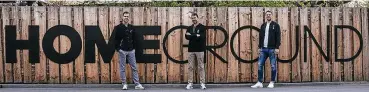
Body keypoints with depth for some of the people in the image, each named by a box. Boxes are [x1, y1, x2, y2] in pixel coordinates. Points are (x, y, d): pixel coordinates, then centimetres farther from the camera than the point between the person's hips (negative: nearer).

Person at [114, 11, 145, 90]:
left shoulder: (131, 27, 8)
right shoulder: (118, 27, -4)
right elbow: (115, 39, -6)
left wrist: (134, 47, 6)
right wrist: (117, 48, -11)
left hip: (131, 51, 4)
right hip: (122, 51, -4)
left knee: (134, 68, 4)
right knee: (122, 68, 3)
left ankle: (137, 84, 8)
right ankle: (124, 84, 12)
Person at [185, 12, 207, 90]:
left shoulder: (202, 27, 0)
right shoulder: (189, 28, 12)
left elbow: (202, 37, -15)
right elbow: (187, 37, -4)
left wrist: (191, 35, -11)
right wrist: (196, 36, -16)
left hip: (199, 50, -3)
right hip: (191, 50, 3)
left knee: (201, 67, 0)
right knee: (190, 67, 3)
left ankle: (202, 83, 3)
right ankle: (190, 83, 7)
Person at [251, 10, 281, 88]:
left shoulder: (275, 25, 0)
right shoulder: (263, 25, 13)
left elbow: (278, 37, -6)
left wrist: (277, 47, -13)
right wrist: (259, 47, 10)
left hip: (272, 49, -4)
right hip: (263, 49, 4)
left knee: (273, 66, -1)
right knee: (260, 65, 0)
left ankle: (272, 83, 8)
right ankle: (259, 82, 6)